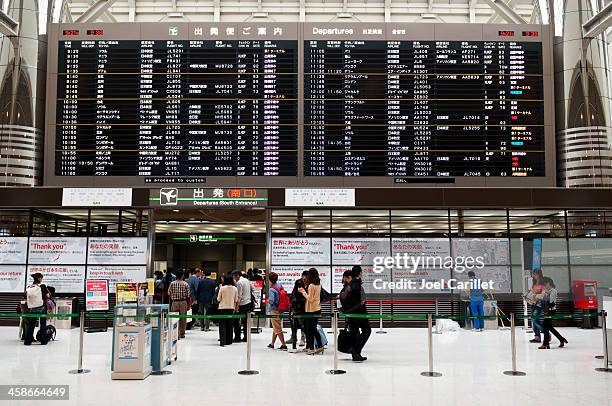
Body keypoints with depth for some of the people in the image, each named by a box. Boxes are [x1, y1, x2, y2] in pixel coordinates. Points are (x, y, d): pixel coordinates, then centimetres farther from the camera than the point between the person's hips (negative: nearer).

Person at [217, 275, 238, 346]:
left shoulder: (222, 288, -10)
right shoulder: (235, 289, -1)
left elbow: (218, 299, -1)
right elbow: (236, 300, 6)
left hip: (223, 308, -3)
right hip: (231, 308, 3)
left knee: (222, 325, 0)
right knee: (229, 325, 13)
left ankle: (222, 341, -10)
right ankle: (228, 341, 17)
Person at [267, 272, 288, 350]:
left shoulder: (272, 289, -21)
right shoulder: (279, 285, 1)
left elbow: (271, 300, -28)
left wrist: (267, 300, -9)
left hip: (274, 310, -8)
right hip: (280, 309, 8)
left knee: (277, 329, -2)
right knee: (275, 327, 19)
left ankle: (284, 344, -2)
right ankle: (272, 344, 29)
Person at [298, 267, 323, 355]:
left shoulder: (311, 285, -17)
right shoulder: (318, 284, 7)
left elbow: (310, 298, -18)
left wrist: (303, 292, -8)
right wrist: (304, 290, 9)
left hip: (311, 310, -8)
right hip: (317, 309, 8)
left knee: (310, 330, 1)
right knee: (313, 329, 16)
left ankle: (311, 348, 5)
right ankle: (320, 346, 17)